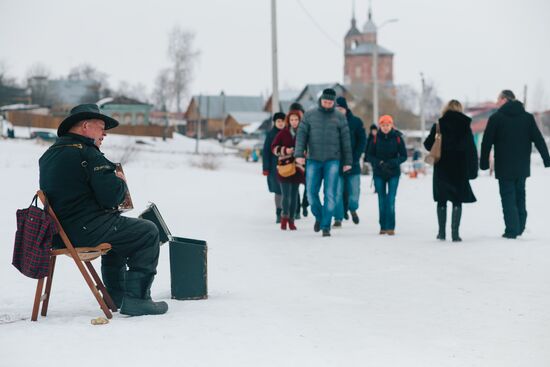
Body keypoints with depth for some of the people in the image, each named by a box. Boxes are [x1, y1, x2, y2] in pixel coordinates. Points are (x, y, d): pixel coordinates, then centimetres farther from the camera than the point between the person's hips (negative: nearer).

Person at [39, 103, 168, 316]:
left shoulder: (49, 155, 13)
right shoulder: (87, 154, -15)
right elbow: (112, 196, -19)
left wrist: (113, 182, 16)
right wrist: (121, 183, 3)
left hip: (60, 230, 10)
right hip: (86, 230, -10)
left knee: (117, 233, 34)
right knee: (148, 233, 3)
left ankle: (116, 295, 39)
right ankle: (136, 298, 0)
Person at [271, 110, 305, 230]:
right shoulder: (283, 133, 1)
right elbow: (274, 147, 3)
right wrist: (284, 150, -11)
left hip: (297, 167, 2)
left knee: (294, 195, 5)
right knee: (286, 195, -8)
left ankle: (291, 220, 13)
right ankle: (285, 217, 9)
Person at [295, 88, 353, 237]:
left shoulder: (339, 117, 3)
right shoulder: (310, 115, 5)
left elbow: (346, 140, 5)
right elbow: (301, 134, 0)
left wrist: (347, 162, 2)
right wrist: (299, 154, -12)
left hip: (332, 160, -1)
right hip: (313, 160, 1)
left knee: (330, 194, -6)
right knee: (311, 193, 0)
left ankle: (326, 226, -1)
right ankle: (319, 216, 27)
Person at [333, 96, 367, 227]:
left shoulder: (356, 122, 1)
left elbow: (362, 141, 2)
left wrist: (355, 157, -9)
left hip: (353, 163, 0)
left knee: (354, 191, 3)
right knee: (337, 192, -4)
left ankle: (353, 209, 32)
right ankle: (338, 218, 4)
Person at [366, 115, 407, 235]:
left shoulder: (398, 138, -3)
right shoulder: (376, 139, -1)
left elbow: (403, 156, -1)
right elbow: (369, 156, 2)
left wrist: (392, 163, -18)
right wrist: (379, 163, -16)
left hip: (393, 173, -1)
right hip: (379, 173, 1)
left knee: (391, 199, -10)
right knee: (382, 200, 6)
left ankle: (390, 227, -8)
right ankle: (383, 226, 14)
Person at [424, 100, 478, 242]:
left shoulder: (438, 126, -4)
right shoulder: (465, 126, -3)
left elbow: (428, 145, -4)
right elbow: (471, 149, -3)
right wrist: (473, 170, 2)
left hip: (442, 168, 0)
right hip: (459, 168, 0)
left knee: (442, 200, 11)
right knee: (457, 201, 4)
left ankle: (441, 232, 12)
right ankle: (455, 233, -3)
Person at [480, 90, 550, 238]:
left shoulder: (496, 118, -6)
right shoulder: (528, 117, 5)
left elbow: (487, 142, -6)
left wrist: (484, 163, 3)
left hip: (504, 167, -4)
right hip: (522, 167, 4)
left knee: (508, 197, 0)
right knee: (520, 196, 16)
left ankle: (512, 230, -6)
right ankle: (520, 229, 16)